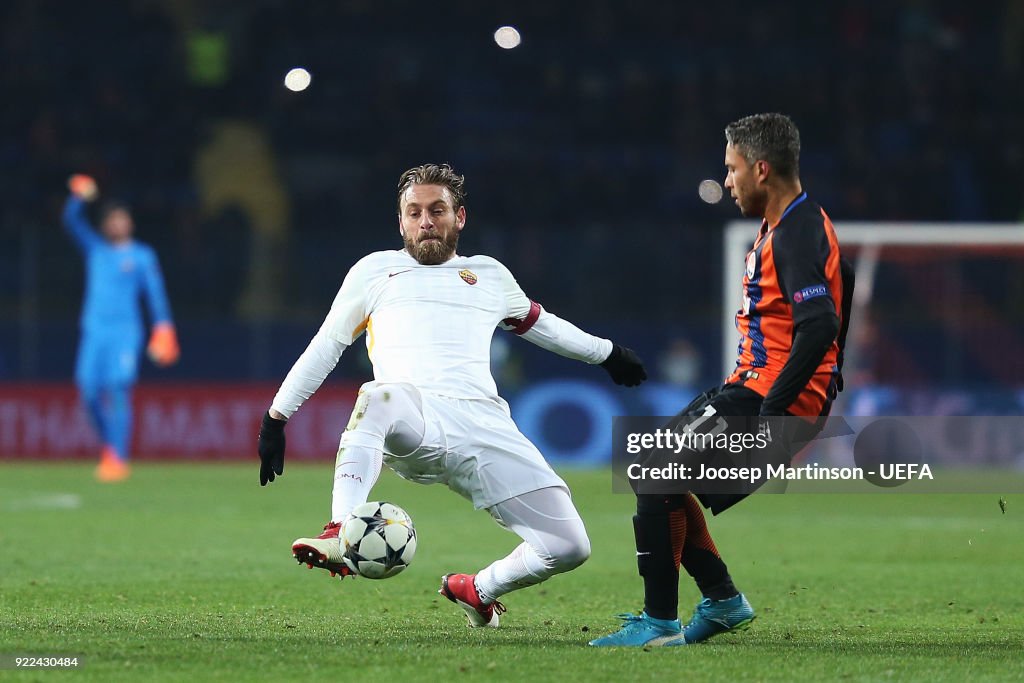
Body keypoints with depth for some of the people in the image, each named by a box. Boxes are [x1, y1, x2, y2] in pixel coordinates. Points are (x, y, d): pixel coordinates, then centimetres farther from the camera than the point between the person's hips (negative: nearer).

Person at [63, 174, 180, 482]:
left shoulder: (142, 255, 7)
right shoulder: (94, 248, 14)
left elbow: (155, 292, 4)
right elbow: (71, 221, 5)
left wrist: (163, 327, -6)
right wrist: (79, 198, -13)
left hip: (126, 332, -3)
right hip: (94, 331, 3)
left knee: (118, 390, -17)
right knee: (90, 392, -5)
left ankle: (118, 458, -19)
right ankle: (109, 443, 17)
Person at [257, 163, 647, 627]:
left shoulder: (490, 276, 26)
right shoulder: (375, 271, 20)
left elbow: (540, 324, 43)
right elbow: (324, 347, 23)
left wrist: (607, 353, 51)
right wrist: (276, 417, 18)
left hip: (485, 428, 3)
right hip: (412, 423, -3)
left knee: (568, 548, -10)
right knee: (379, 397, -43)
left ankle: (477, 590, 20)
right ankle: (340, 537, -56)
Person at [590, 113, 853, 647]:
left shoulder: (799, 233, -18)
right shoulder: (780, 227, 16)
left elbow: (819, 327, -29)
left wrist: (772, 409, -29)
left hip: (776, 397, -11)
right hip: (752, 385, 11)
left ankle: (660, 622, -10)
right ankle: (722, 599, 19)